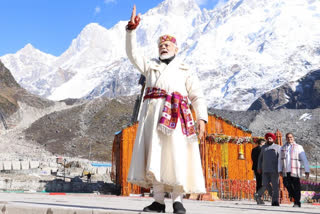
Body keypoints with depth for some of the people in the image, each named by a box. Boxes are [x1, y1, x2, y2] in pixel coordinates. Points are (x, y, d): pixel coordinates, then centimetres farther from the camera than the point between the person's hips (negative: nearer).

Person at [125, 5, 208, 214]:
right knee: (154, 156, -4)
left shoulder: (185, 71, 18)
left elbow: (198, 96, 8)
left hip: (175, 116, -2)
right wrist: (132, 30, -1)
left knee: (176, 156, -12)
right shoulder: (151, 66, 26)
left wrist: (202, 118, -8)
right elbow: (133, 54, 12)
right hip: (153, 114, 3)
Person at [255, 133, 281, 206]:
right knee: (265, 185, -6)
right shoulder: (263, 147, 18)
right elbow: (260, 158, 21)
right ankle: (258, 195, 13)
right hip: (265, 170, 2)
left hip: (274, 170, -2)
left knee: (275, 185, -3)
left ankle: (275, 201, 1)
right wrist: (259, 168, 12)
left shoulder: (277, 147, 8)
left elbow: (280, 158, 0)